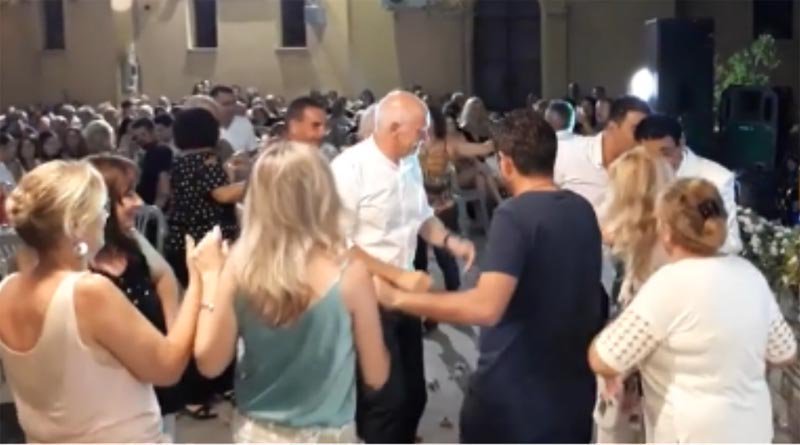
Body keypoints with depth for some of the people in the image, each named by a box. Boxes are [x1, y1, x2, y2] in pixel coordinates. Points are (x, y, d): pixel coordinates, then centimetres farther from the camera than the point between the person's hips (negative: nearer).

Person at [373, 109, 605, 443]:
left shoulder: (514, 215, -20)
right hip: (573, 385, 7)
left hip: (513, 387, -6)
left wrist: (398, 298, -26)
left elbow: (486, 307, -32)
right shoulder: (583, 210, 3)